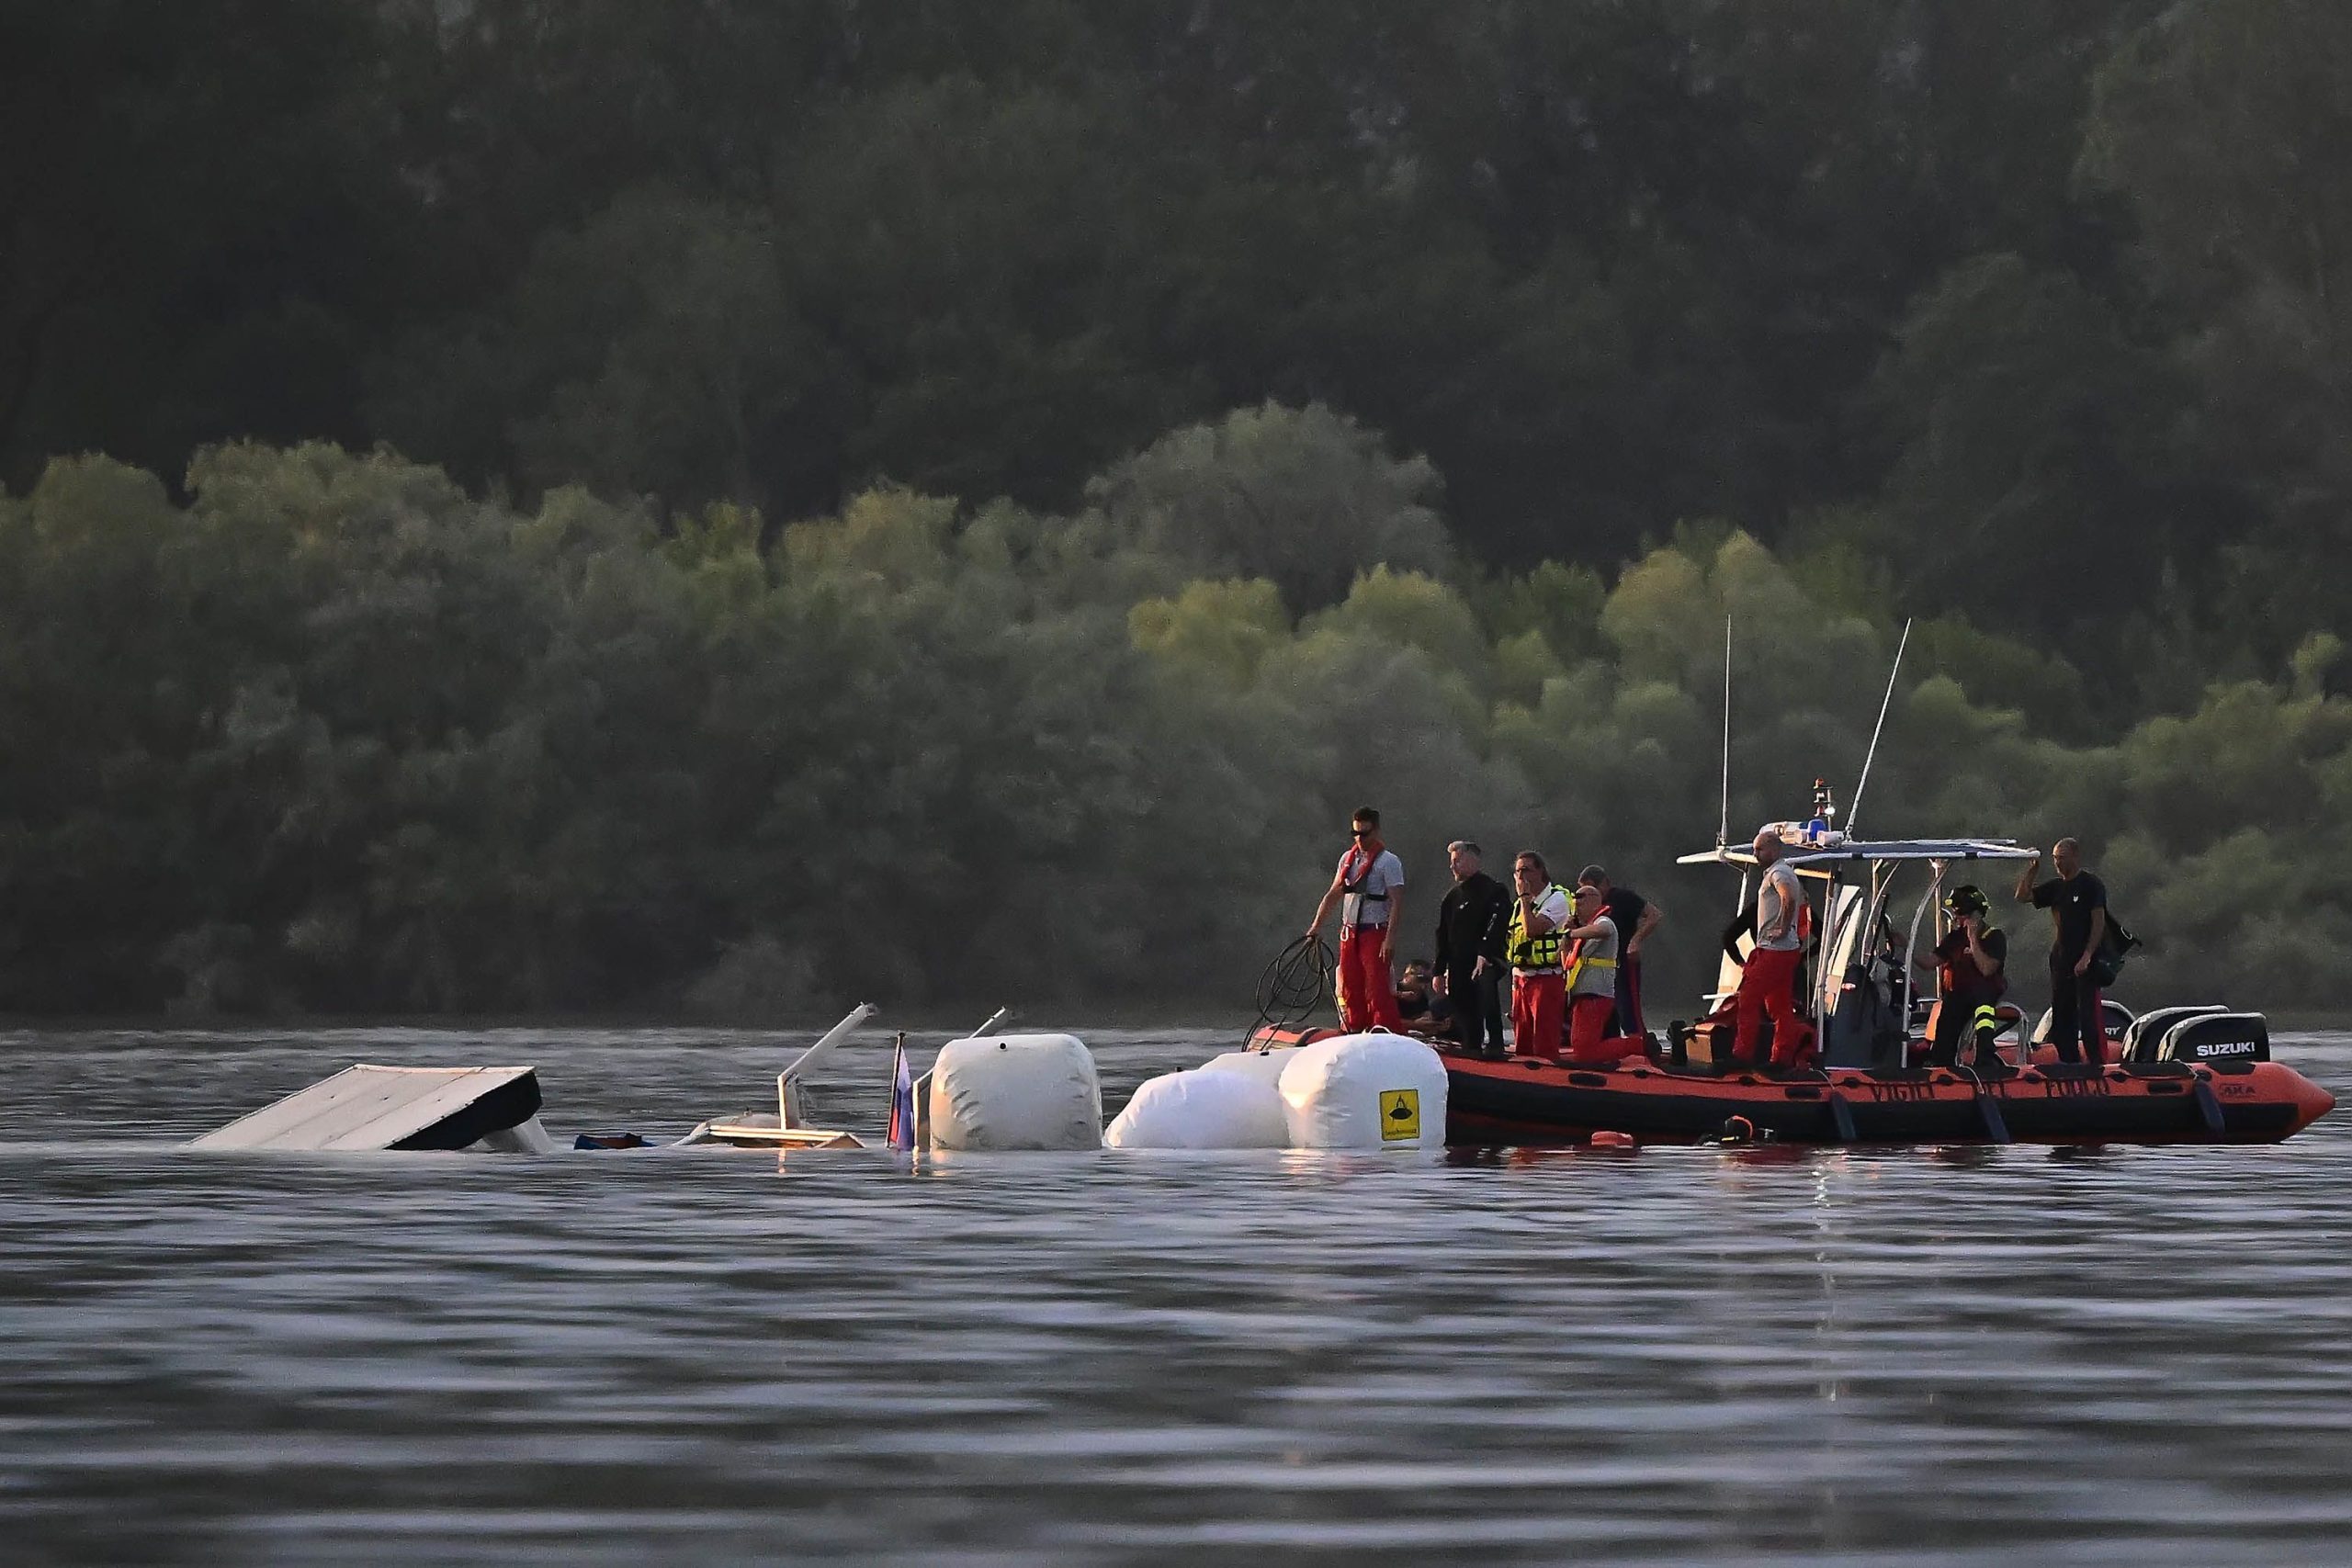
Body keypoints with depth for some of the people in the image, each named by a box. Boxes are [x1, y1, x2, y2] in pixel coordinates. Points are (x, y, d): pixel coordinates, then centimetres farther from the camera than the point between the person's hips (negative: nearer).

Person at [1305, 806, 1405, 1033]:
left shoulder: (1388, 861, -6)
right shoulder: (1348, 859, 15)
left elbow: (1396, 902, -12)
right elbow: (1333, 895, 21)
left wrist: (1390, 938, -20)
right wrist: (1316, 926, 14)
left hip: (1375, 934, -7)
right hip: (1349, 933, 7)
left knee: (1378, 990, -12)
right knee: (1350, 989, 7)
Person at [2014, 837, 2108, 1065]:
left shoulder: (2091, 885, -6)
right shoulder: (2056, 887, 15)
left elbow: (2099, 923, -12)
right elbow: (2022, 896, 18)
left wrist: (2087, 957, -20)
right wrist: (2032, 870, 5)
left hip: (2084, 963, -8)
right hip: (2061, 962, 8)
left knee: (2089, 1017, -13)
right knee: (2061, 1018, 9)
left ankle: (2098, 1064, -14)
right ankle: (2069, 1062, 14)